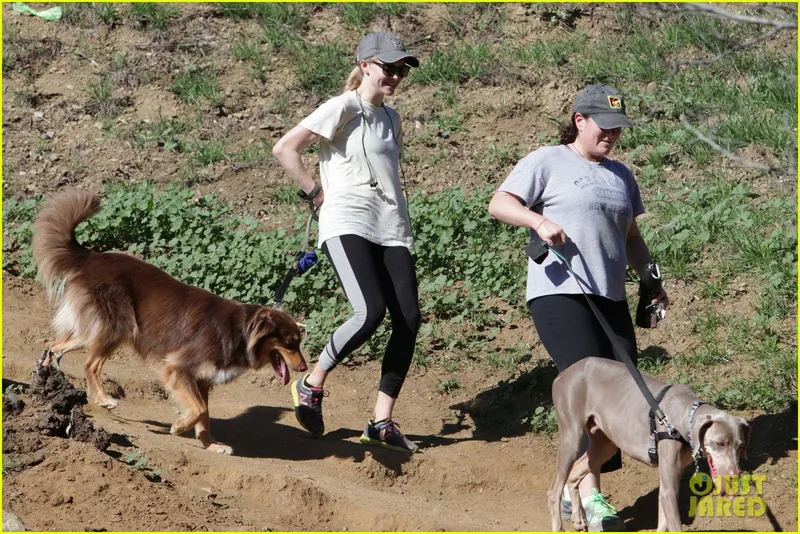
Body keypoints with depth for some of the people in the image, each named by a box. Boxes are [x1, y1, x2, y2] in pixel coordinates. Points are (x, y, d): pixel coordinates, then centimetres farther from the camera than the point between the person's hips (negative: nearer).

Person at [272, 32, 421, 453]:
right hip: (348, 224, -7)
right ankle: (310, 386, -1)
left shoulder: (390, 118, 19)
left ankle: (382, 422, 1)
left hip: (391, 229, 7)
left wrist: (395, 212, 17)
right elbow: (284, 149, -6)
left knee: (408, 319, -6)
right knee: (370, 313, -24)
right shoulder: (343, 109, -3)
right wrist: (317, 193, -4)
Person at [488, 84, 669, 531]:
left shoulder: (621, 175, 22)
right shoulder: (547, 162, 2)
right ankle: (590, 495, -21)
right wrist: (539, 221, -22)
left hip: (610, 297, 7)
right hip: (560, 293, -7)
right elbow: (499, 203, -5)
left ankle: (574, 488, 12)